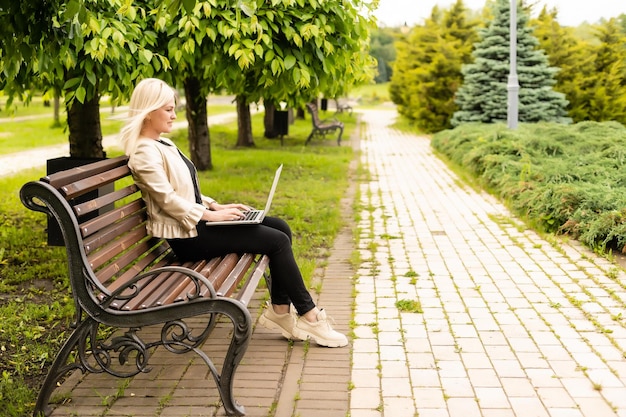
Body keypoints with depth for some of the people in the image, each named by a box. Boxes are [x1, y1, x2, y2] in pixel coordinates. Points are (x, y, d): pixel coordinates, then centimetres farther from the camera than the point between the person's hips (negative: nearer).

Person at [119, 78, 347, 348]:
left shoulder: (163, 144, 16)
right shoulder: (144, 153, -14)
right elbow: (168, 200, -19)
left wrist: (216, 206, 8)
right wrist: (212, 215, -17)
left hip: (196, 221, 10)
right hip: (186, 235, -10)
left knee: (281, 227, 0)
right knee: (277, 241, -15)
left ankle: (280, 309, 1)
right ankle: (309, 316, -3)